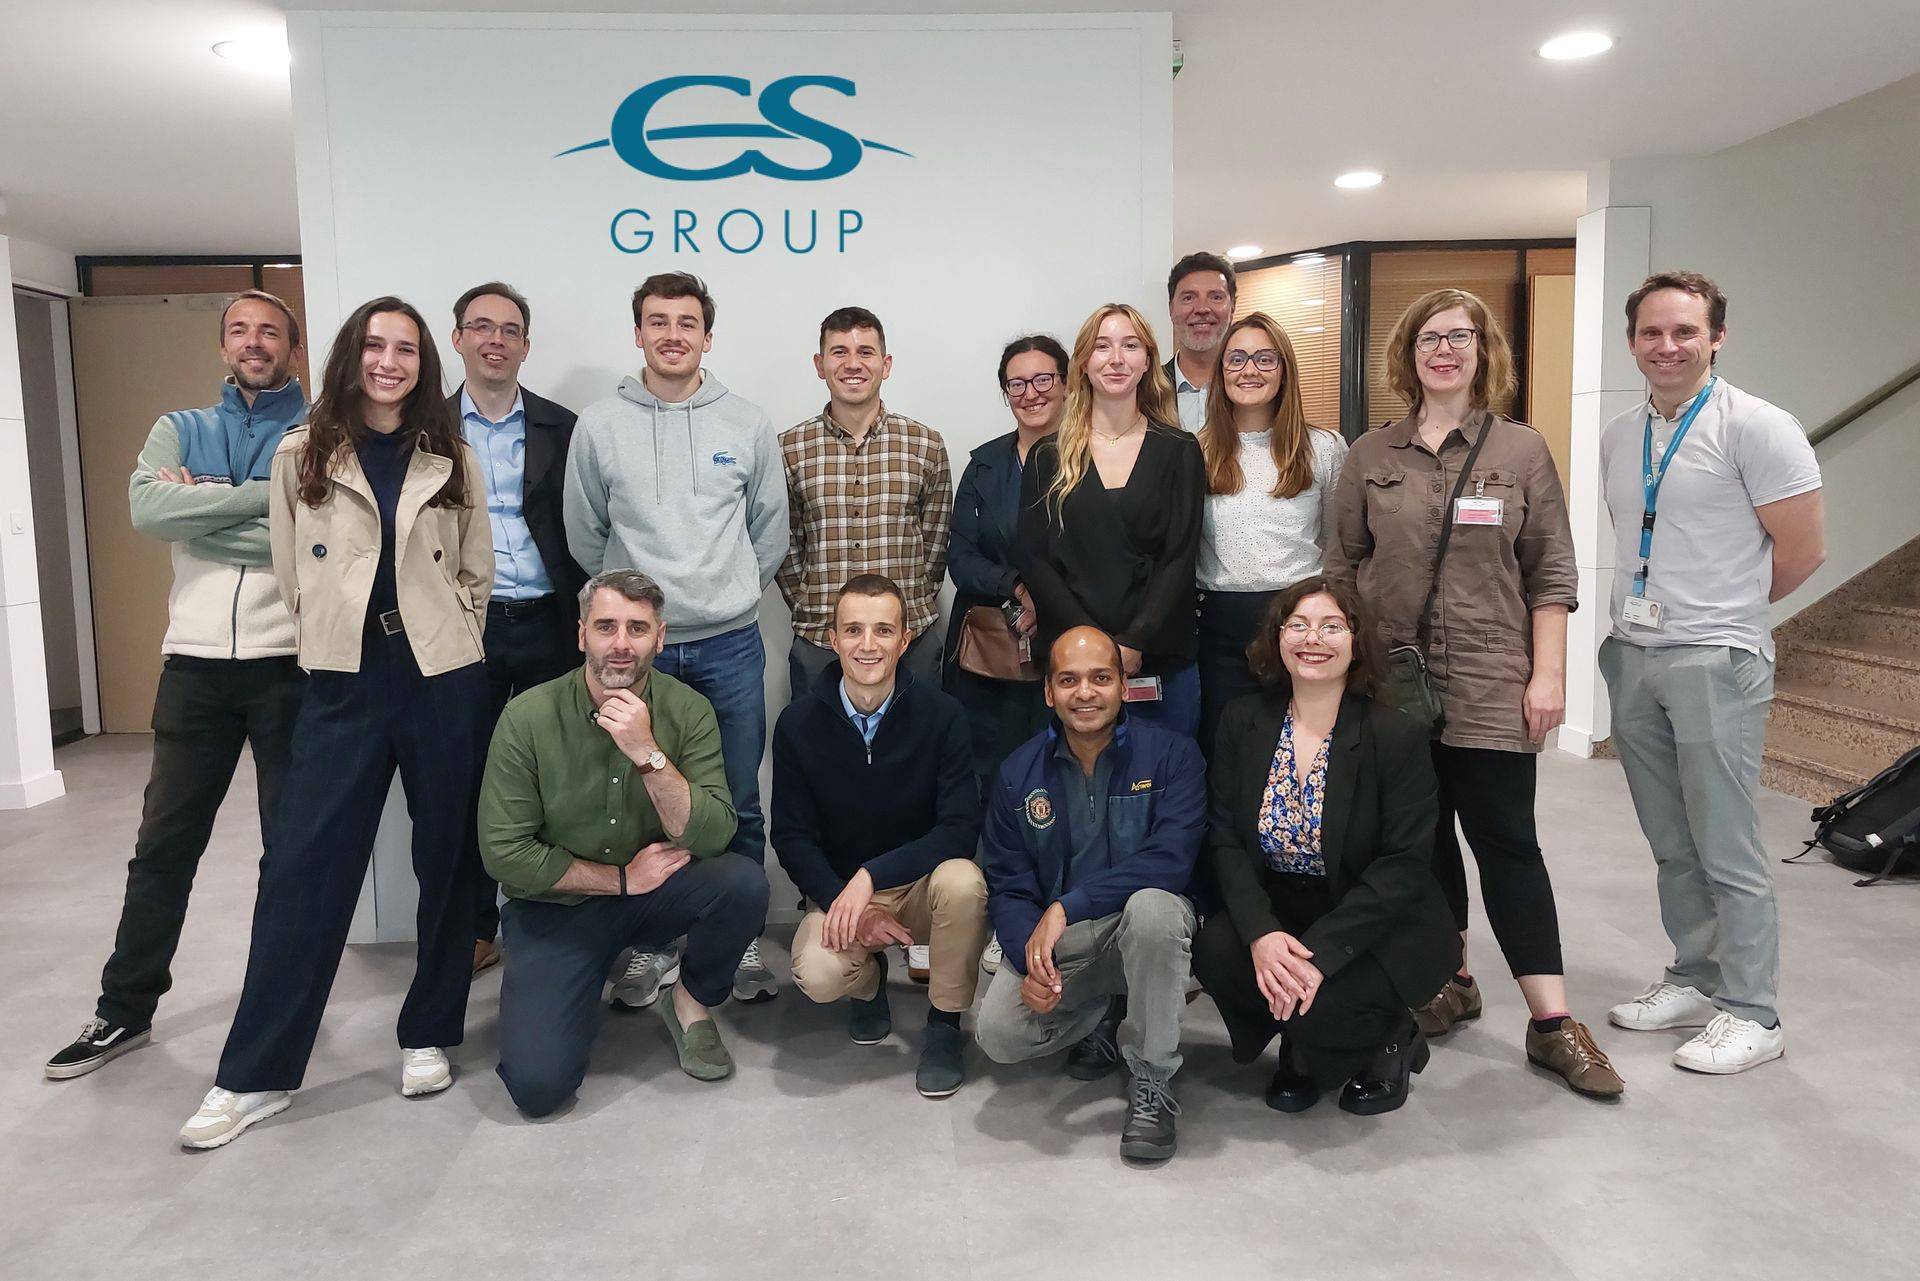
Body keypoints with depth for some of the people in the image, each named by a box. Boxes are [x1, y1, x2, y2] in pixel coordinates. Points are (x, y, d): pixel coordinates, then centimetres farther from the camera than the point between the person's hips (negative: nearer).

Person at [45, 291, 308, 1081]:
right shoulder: (180, 429, 12)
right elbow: (146, 510, -8)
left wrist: (198, 503, -8)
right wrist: (260, 494, -12)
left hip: (289, 661, -3)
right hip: (196, 661, 3)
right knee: (164, 842, 10)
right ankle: (126, 1009, 23)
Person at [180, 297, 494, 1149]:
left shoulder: (453, 463, 6)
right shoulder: (300, 456, 4)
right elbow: (291, 575, 8)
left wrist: (440, 642, 7)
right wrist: (339, 640, 7)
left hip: (444, 680, 1)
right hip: (342, 684, -1)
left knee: (446, 860, 6)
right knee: (303, 867, -2)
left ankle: (429, 1036, 21)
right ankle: (256, 1073, 8)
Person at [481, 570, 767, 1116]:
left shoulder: (687, 711, -11)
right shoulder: (529, 717, -15)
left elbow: (713, 837, -19)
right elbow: (504, 851, -13)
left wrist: (648, 754, -30)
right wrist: (622, 877, -14)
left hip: (656, 894, 2)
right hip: (554, 907, -2)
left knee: (744, 881, -29)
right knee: (537, 1085, -19)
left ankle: (691, 1003, 2)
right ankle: (583, 993, 16)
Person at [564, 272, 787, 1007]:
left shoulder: (747, 424, 4)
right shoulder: (599, 426, 2)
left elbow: (770, 530, 10)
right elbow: (584, 536, 8)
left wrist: (732, 594, 10)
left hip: (730, 645, 1)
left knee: (738, 805, 7)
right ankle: (653, 944, 22)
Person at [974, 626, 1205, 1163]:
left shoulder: (1170, 754, -8)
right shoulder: (1018, 773, 2)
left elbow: (1172, 861, -21)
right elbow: (1006, 885, 0)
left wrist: (1066, 907, -27)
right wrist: (1030, 961, -20)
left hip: (1143, 932, -2)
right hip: (1054, 943, 3)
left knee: (1152, 905, -37)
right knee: (998, 1033, -22)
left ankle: (1153, 1086, -15)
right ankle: (1104, 1018, 13)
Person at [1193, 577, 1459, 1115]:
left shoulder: (1398, 736, -12)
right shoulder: (1242, 722, -1)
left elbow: (1404, 867, -16)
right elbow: (1225, 838, -5)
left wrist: (1320, 950, -26)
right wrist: (1261, 933, -23)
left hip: (1380, 927, -3)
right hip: (1274, 914, 4)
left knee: (1321, 1009, -29)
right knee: (1214, 950, -26)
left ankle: (1389, 1041, 10)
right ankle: (1300, 1051, 6)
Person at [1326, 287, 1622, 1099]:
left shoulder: (1521, 451, 4)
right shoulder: (1370, 458, 8)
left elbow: (1551, 574, 2)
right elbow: (1343, 568, 9)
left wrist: (1548, 673, -5)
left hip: (1492, 686, -2)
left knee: (1506, 842, -3)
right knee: (1422, 838, 9)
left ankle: (1552, 1023, 4)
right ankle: (1452, 979, 26)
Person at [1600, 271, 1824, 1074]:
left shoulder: (1756, 427, -10)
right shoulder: (1618, 437, 11)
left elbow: (1803, 550, -8)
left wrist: (1721, 611, 3)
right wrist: (1642, 619, 11)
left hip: (1715, 663, -6)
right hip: (1633, 657, 7)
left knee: (1727, 851, 0)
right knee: (1671, 846, 15)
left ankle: (1752, 1014, 13)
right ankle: (1697, 980, 29)